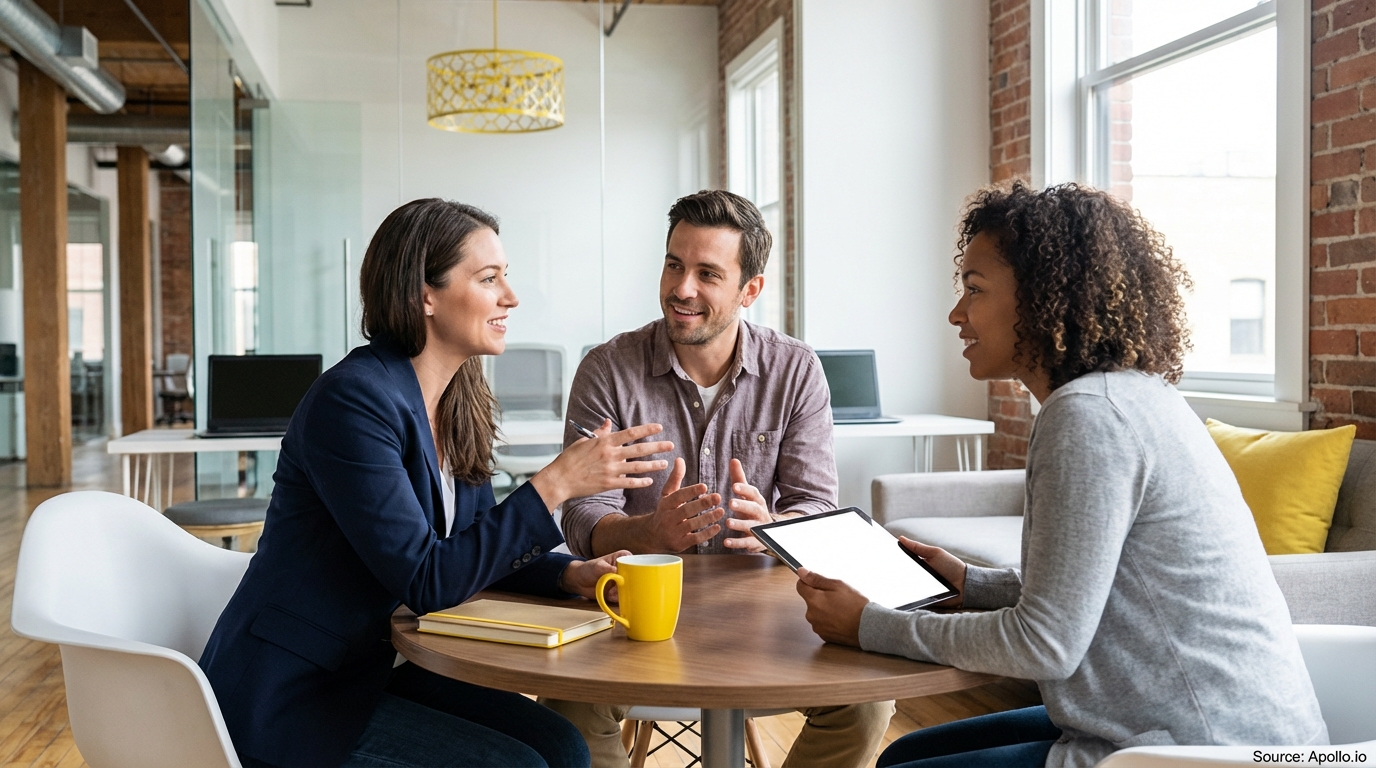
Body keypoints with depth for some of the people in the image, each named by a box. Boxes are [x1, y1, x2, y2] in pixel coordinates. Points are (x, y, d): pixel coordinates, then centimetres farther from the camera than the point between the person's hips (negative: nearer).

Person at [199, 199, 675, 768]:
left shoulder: (458, 406, 4)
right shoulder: (354, 400, -22)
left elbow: (480, 549, 11)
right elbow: (426, 581, -25)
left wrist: (572, 574, -8)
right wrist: (556, 484, -27)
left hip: (370, 670, 8)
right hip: (287, 700, -8)